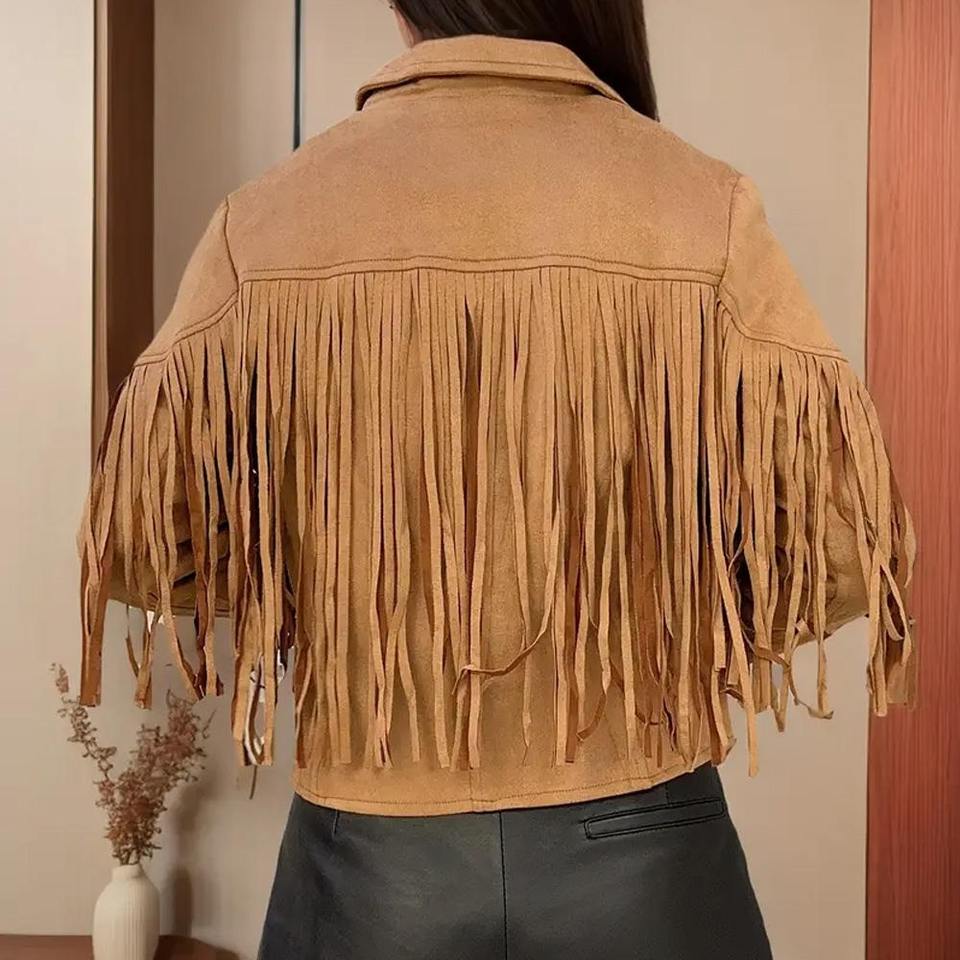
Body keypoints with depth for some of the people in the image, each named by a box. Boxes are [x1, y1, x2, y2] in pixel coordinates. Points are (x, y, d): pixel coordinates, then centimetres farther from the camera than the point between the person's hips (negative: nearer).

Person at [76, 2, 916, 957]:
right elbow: (837, 550, -11)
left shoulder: (267, 218, -9)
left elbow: (141, 544, -5)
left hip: (369, 845, 1)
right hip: (636, 839, 0)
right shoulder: (698, 205, -11)